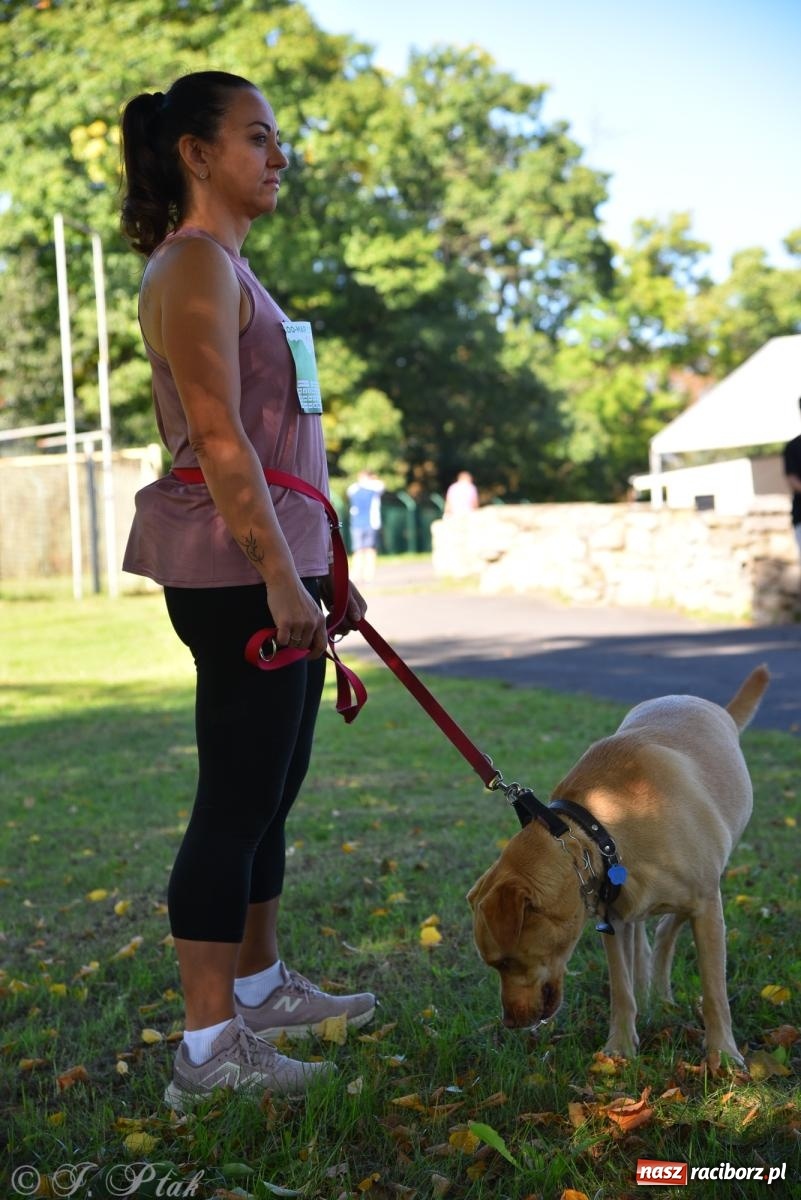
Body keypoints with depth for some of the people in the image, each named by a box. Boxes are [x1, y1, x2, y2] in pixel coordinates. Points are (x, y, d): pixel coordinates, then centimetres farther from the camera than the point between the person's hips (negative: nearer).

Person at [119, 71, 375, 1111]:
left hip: (271, 561, 10)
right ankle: (209, 1047, 3)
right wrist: (281, 577, -20)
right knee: (237, 799, -6)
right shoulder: (194, 266, -10)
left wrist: (318, 570, 22)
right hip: (238, 568, -10)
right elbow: (220, 441, -19)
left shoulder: (228, 267, 21)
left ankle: (259, 984, 31)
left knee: (270, 788, 17)